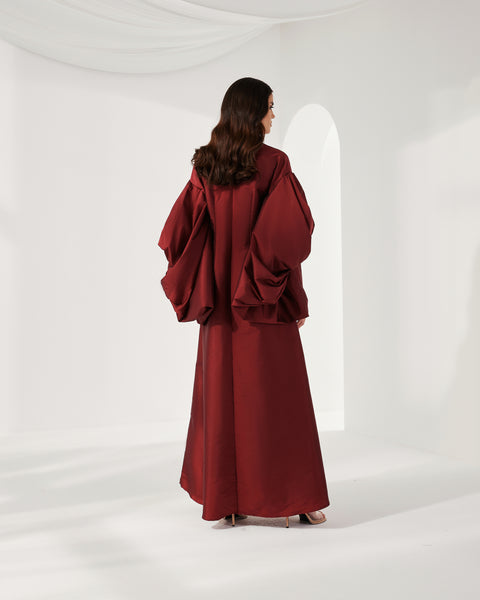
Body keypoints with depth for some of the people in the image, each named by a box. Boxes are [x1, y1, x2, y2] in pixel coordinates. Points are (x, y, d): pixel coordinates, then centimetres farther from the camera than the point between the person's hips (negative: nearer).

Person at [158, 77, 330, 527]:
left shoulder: (204, 166, 4)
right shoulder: (273, 163, -10)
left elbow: (177, 233, 1)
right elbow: (291, 234, -18)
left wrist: (199, 288, 10)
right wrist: (296, 299, -8)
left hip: (220, 305, 4)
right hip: (266, 304, -4)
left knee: (222, 395, 10)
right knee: (277, 397, 4)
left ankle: (226, 498, 19)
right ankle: (294, 497, 12)